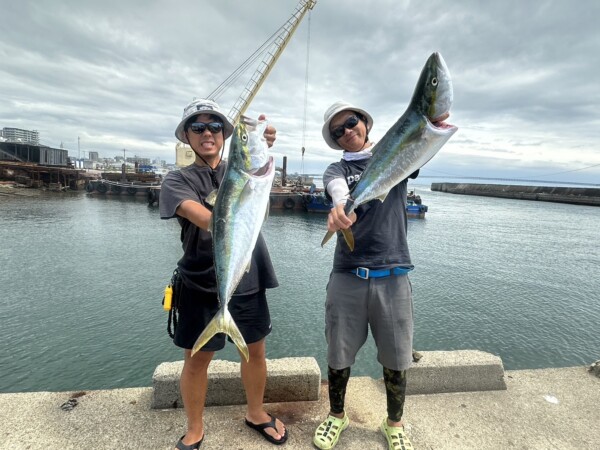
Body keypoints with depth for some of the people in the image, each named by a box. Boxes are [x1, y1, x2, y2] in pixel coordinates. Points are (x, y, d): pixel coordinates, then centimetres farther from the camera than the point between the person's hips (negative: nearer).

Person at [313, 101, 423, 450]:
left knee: (396, 359, 10)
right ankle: (337, 416, 38)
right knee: (339, 355, 11)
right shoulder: (337, 169, 8)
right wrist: (339, 206, -42)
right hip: (347, 276, 0)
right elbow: (338, 187, -17)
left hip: (393, 275, 0)